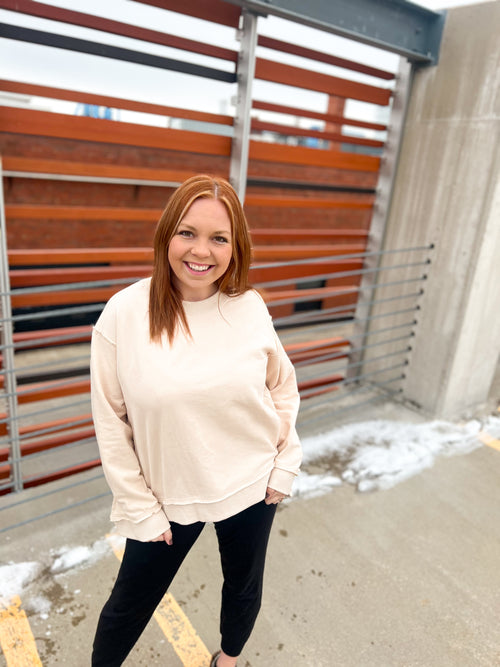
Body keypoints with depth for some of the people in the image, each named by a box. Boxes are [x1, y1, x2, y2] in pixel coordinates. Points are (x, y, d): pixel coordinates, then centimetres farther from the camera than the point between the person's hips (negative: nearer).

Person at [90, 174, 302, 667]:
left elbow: (283, 387, 2)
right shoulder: (124, 313, -17)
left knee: (244, 587, 26)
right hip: (167, 497, -2)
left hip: (251, 488, 3)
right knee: (129, 605, 19)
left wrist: (285, 465, 0)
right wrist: (139, 509, -8)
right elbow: (110, 422, -11)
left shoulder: (250, 307, -10)